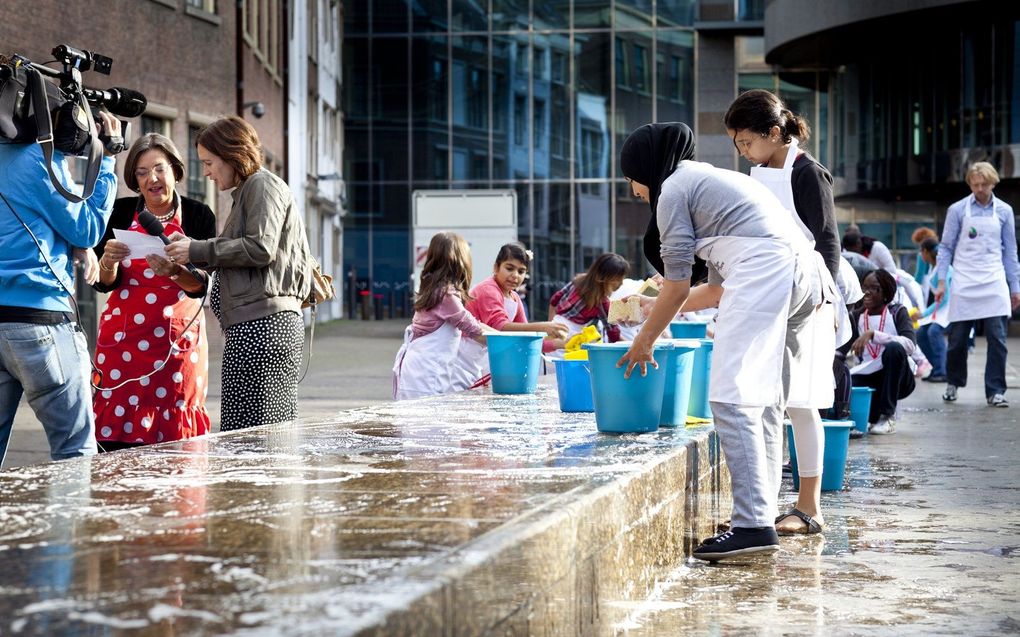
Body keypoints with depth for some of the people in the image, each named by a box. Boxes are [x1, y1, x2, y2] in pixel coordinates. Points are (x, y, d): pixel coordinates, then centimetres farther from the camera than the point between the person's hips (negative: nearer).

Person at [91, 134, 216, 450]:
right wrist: (108, 261, -20)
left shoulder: (198, 215, 0)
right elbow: (103, 282, 2)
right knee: (117, 440, -8)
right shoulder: (121, 212, 3)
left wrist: (175, 272, -25)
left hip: (179, 338, -1)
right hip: (123, 340, 1)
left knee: (175, 438, -5)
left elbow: (202, 284, -5)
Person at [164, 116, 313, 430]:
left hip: (261, 324, -10)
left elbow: (261, 249, -14)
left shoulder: (262, 184, -2)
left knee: (246, 434, -13)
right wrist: (190, 249, 13)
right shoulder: (246, 191, 27)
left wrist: (198, 250, -8)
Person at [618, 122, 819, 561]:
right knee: (763, 402, 12)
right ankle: (762, 516, 12)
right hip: (799, 273, 10)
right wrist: (657, 307, 40)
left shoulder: (673, 189, 5)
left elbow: (677, 288, 3)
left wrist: (644, 341, 15)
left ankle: (753, 524, -20)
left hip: (762, 273, -10)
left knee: (732, 400, -13)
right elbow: (718, 289, 29)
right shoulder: (710, 179, 32)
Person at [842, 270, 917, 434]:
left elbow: (910, 344, -20)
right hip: (868, 378, 2)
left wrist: (872, 334, -27)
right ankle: (873, 414, 5)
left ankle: (887, 416, -22)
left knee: (893, 348, -34)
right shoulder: (857, 316, 11)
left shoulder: (897, 312, -1)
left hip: (897, 379, -2)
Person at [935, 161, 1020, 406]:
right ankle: (953, 383, 25)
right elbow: (946, 248, 6)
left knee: (997, 339, -6)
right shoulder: (958, 210, 2)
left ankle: (995, 391, 0)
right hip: (964, 283, -1)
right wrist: (941, 282, -2)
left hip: (994, 284, 1)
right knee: (958, 338, 4)